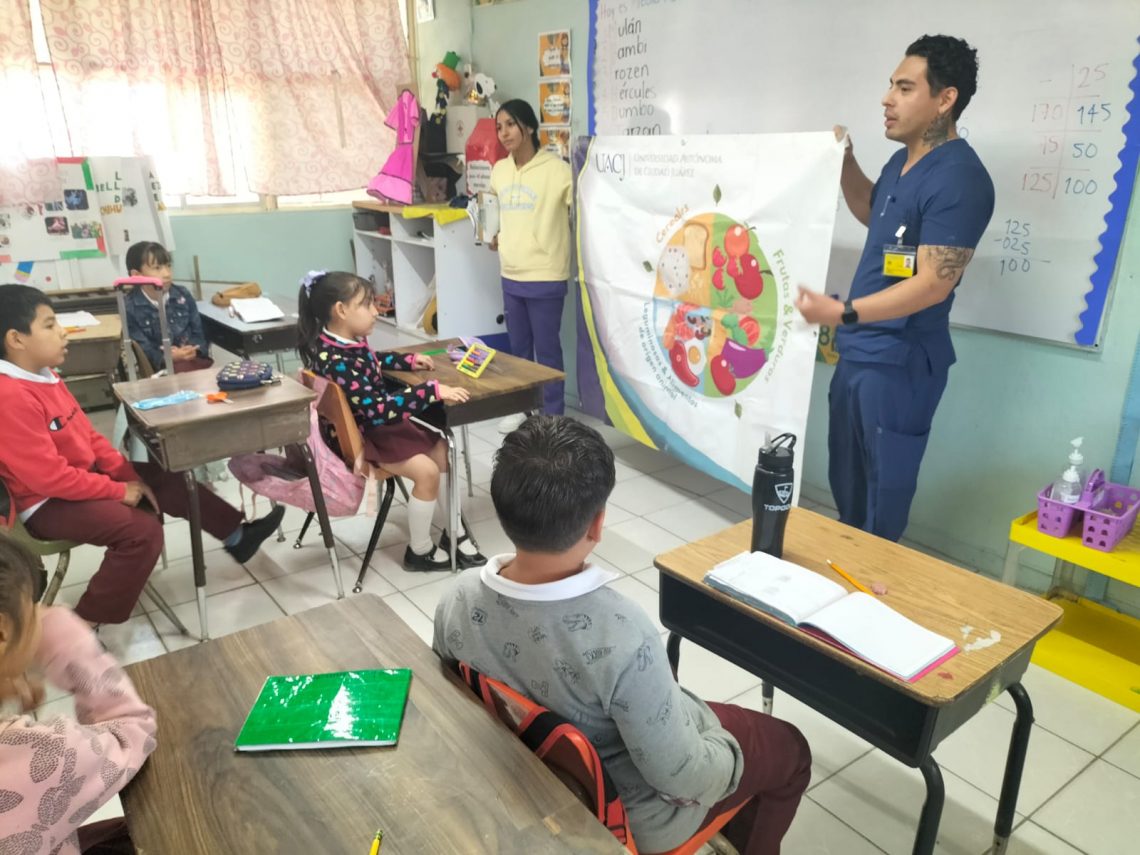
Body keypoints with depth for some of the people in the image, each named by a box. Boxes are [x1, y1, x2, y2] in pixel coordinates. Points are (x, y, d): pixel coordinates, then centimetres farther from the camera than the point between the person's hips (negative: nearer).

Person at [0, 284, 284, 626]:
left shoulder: (44, 376, 6)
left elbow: (89, 435, 10)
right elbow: (48, 476, -27)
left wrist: (130, 476, 1)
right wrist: (118, 490, -19)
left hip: (82, 476, 10)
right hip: (47, 503, -10)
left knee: (167, 480, 10)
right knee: (142, 531, -25)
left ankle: (237, 535, 25)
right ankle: (84, 625, -11)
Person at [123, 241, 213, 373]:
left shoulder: (183, 295, 10)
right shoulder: (130, 308, -2)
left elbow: (198, 332, 11)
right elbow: (141, 350, -7)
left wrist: (193, 350, -11)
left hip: (193, 358, 3)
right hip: (160, 367, -3)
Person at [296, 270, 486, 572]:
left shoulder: (349, 342, 1)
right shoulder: (337, 361, -31)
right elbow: (378, 410, -37)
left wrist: (409, 360, 19)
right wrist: (434, 391, -38)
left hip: (379, 423, 11)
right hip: (362, 436, -11)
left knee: (441, 449, 8)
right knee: (426, 471, -21)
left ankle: (456, 532, 19)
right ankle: (419, 551, 1)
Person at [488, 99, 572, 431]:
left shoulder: (556, 169, -13)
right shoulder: (499, 170, 9)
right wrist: (499, 237, 13)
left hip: (545, 276, -6)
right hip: (511, 275, 7)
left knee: (547, 349, 2)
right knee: (518, 347, 17)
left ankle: (553, 416, 15)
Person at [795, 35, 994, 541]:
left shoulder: (958, 178, -19)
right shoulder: (902, 162, 10)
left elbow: (934, 284, -24)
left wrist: (844, 313, -32)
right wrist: (844, 162, 13)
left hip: (900, 362, -10)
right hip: (858, 352, 10)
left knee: (884, 493, 3)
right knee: (845, 479, 20)